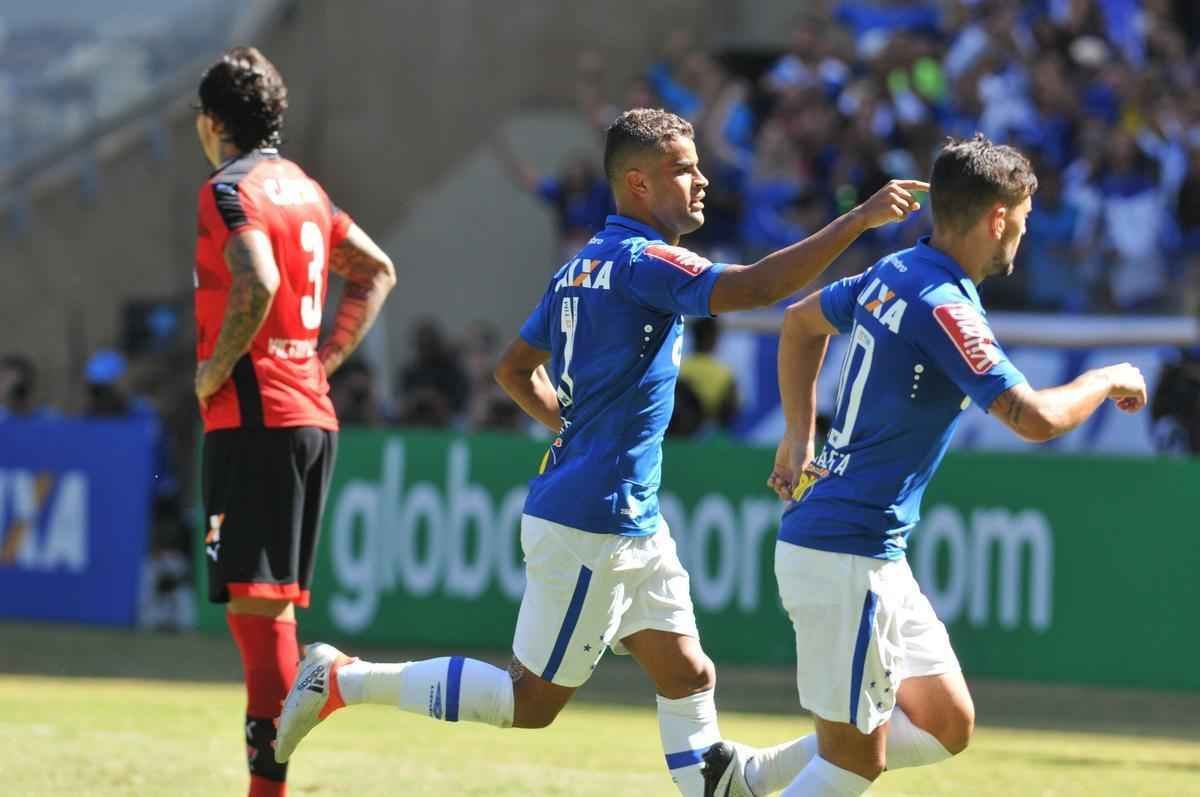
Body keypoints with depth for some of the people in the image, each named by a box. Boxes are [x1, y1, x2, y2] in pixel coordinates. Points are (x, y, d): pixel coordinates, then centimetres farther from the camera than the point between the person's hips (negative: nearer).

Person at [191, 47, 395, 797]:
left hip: (254, 417, -9)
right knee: (271, 605, 11)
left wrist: (213, 370, -13)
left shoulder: (230, 190, -9)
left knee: (255, 601, -10)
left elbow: (258, 286, -26)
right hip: (313, 414, 9)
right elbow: (378, 272, 26)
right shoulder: (305, 188, 17)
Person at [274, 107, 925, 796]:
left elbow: (516, 369, 21)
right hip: (591, 527, -10)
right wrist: (858, 221, -28)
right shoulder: (643, 261, -16)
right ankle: (343, 679, 6)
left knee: (688, 676, 8)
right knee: (532, 702, 0)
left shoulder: (584, 267, 12)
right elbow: (755, 288, -30)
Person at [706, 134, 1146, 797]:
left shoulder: (892, 275, 9)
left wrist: (799, 438, 27)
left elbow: (801, 321, 28)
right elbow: (1035, 419, -26)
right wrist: (1108, 380, -8)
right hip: (847, 558, -10)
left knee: (948, 725, 14)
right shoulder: (943, 307, -19)